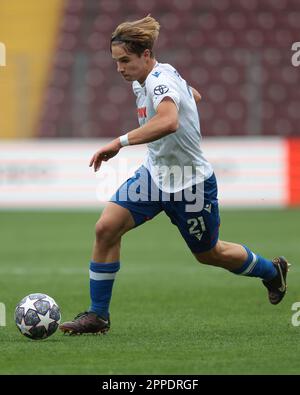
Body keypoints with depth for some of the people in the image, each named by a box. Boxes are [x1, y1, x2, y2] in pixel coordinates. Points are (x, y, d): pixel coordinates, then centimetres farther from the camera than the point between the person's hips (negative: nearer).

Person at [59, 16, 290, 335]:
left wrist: (120, 142, -52)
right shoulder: (142, 82, 0)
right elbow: (194, 95, 19)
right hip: (154, 174, 8)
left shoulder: (160, 80, -28)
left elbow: (168, 122, -50)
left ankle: (272, 271, 44)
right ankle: (98, 315, -3)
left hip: (191, 184, -8)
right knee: (105, 228, -11)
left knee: (209, 254, 14)